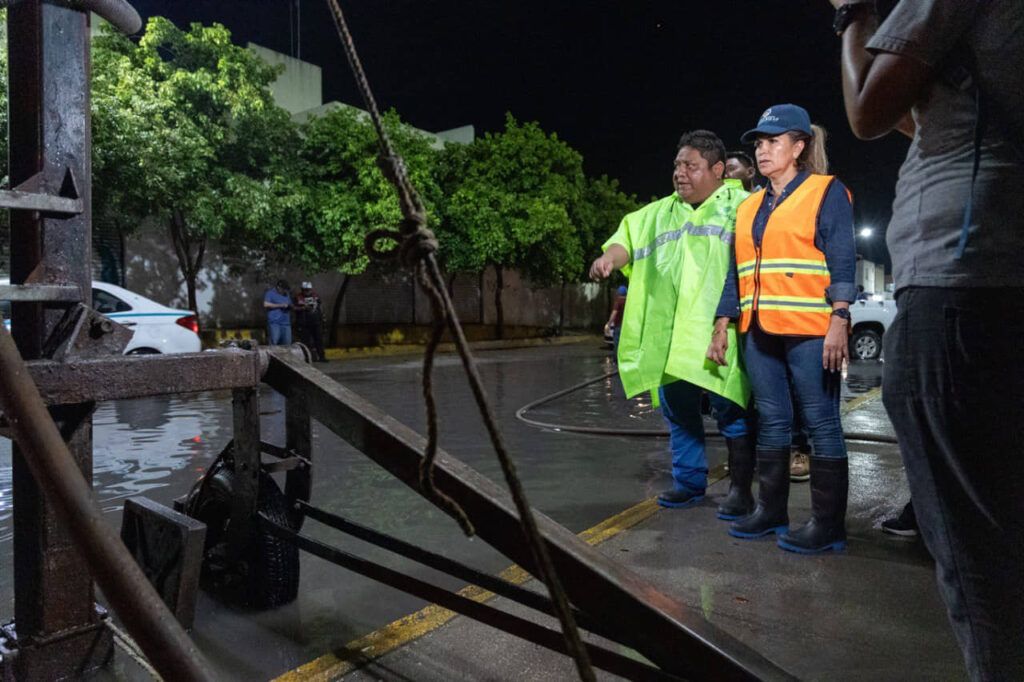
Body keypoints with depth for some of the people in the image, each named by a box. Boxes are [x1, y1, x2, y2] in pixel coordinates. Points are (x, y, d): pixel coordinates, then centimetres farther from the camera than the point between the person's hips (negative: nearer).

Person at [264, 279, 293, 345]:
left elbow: (290, 306, 29)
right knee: (274, 343, -12)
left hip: (286, 322, 6)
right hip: (274, 322, -6)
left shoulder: (286, 295, 21)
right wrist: (280, 305, -11)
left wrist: (289, 306, 3)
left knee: (287, 344, 2)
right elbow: (266, 304, -12)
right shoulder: (270, 293, 1)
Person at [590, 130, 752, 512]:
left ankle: (740, 487, 14)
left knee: (731, 409, -1)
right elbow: (629, 239, 10)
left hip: (719, 328, -5)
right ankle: (688, 481, 25)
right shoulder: (660, 213, 19)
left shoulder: (741, 205, 4)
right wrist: (609, 257, -12)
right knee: (677, 409, 11)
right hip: (668, 330, 5)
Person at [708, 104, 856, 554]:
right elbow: (737, 272, 18)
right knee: (771, 423, 11)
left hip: (810, 330, -6)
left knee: (821, 423, -1)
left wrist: (839, 321, -16)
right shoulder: (748, 208, 18)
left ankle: (828, 524, 7)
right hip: (759, 332, 6)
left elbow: (842, 261, -6)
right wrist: (722, 326, 12)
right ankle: (771, 511, 20)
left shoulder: (826, 192, 2)